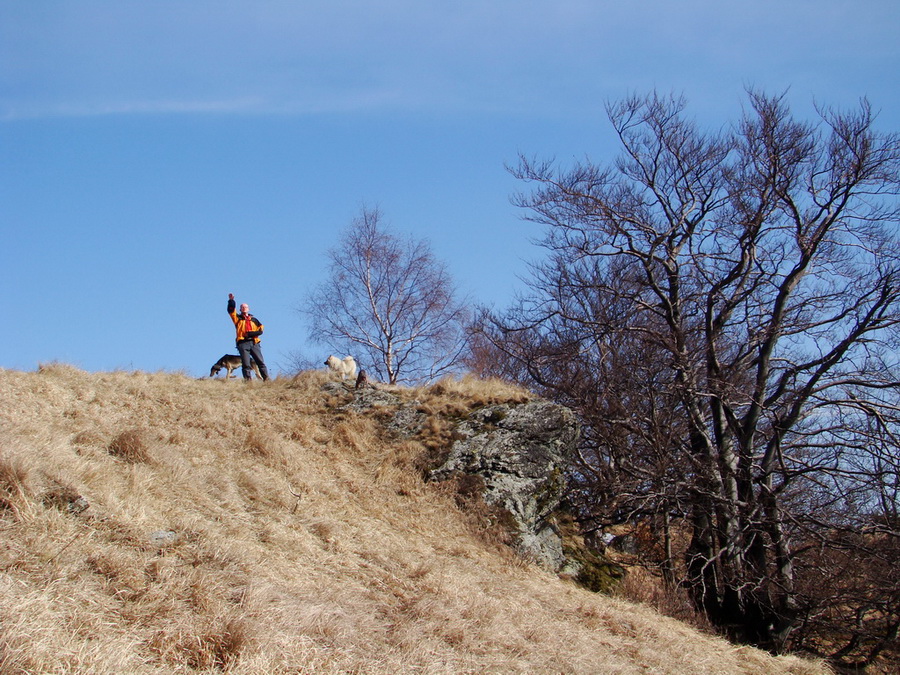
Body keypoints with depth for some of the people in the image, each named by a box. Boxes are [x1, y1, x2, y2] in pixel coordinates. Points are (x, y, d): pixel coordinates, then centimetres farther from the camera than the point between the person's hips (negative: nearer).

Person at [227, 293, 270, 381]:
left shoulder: (254, 319, 19)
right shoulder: (238, 318, 17)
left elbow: (260, 330, 8)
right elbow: (231, 311, 2)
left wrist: (250, 334, -5)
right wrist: (231, 300, -11)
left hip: (254, 343, 1)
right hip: (243, 343, -1)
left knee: (261, 362, -5)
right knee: (246, 365, -7)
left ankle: (267, 379, -8)